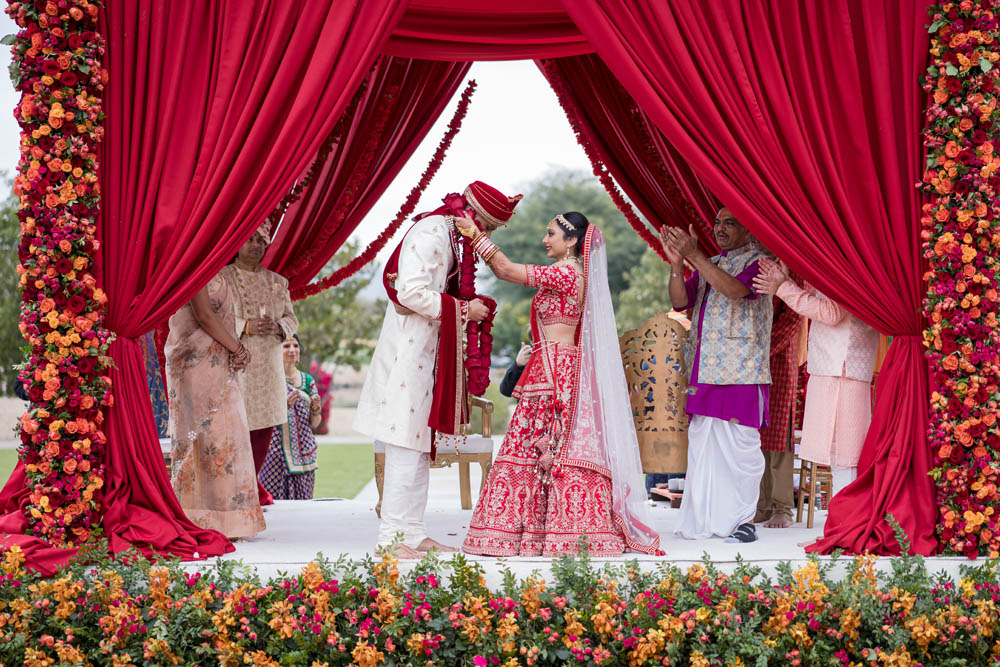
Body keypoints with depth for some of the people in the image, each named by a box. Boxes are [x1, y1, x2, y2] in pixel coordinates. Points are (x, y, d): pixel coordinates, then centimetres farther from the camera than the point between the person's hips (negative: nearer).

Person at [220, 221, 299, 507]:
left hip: (269, 364, 5)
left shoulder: (277, 282, 16)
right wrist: (246, 326, -17)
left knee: (264, 429, 5)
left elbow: (292, 319, 15)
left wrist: (278, 327, -8)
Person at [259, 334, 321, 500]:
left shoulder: (308, 380, 13)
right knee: (274, 497, -11)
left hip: (303, 452, 4)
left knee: (301, 499, -1)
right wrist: (285, 405, -21)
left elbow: (314, 424, 15)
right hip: (276, 449, -4)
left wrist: (315, 409, -6)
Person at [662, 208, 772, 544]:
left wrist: (694, 256, -22)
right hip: (705, 371, 7)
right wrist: (677, 263, -7)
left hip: (740, 371, -7)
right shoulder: (708, 265, 21)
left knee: (740, 445, -7)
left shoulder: (757, 262, 0)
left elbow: (735, 289, -20)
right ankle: (703, 519, 10)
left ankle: (743, 520, -2)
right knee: (702, 444, 5)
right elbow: (680, 301, 10)